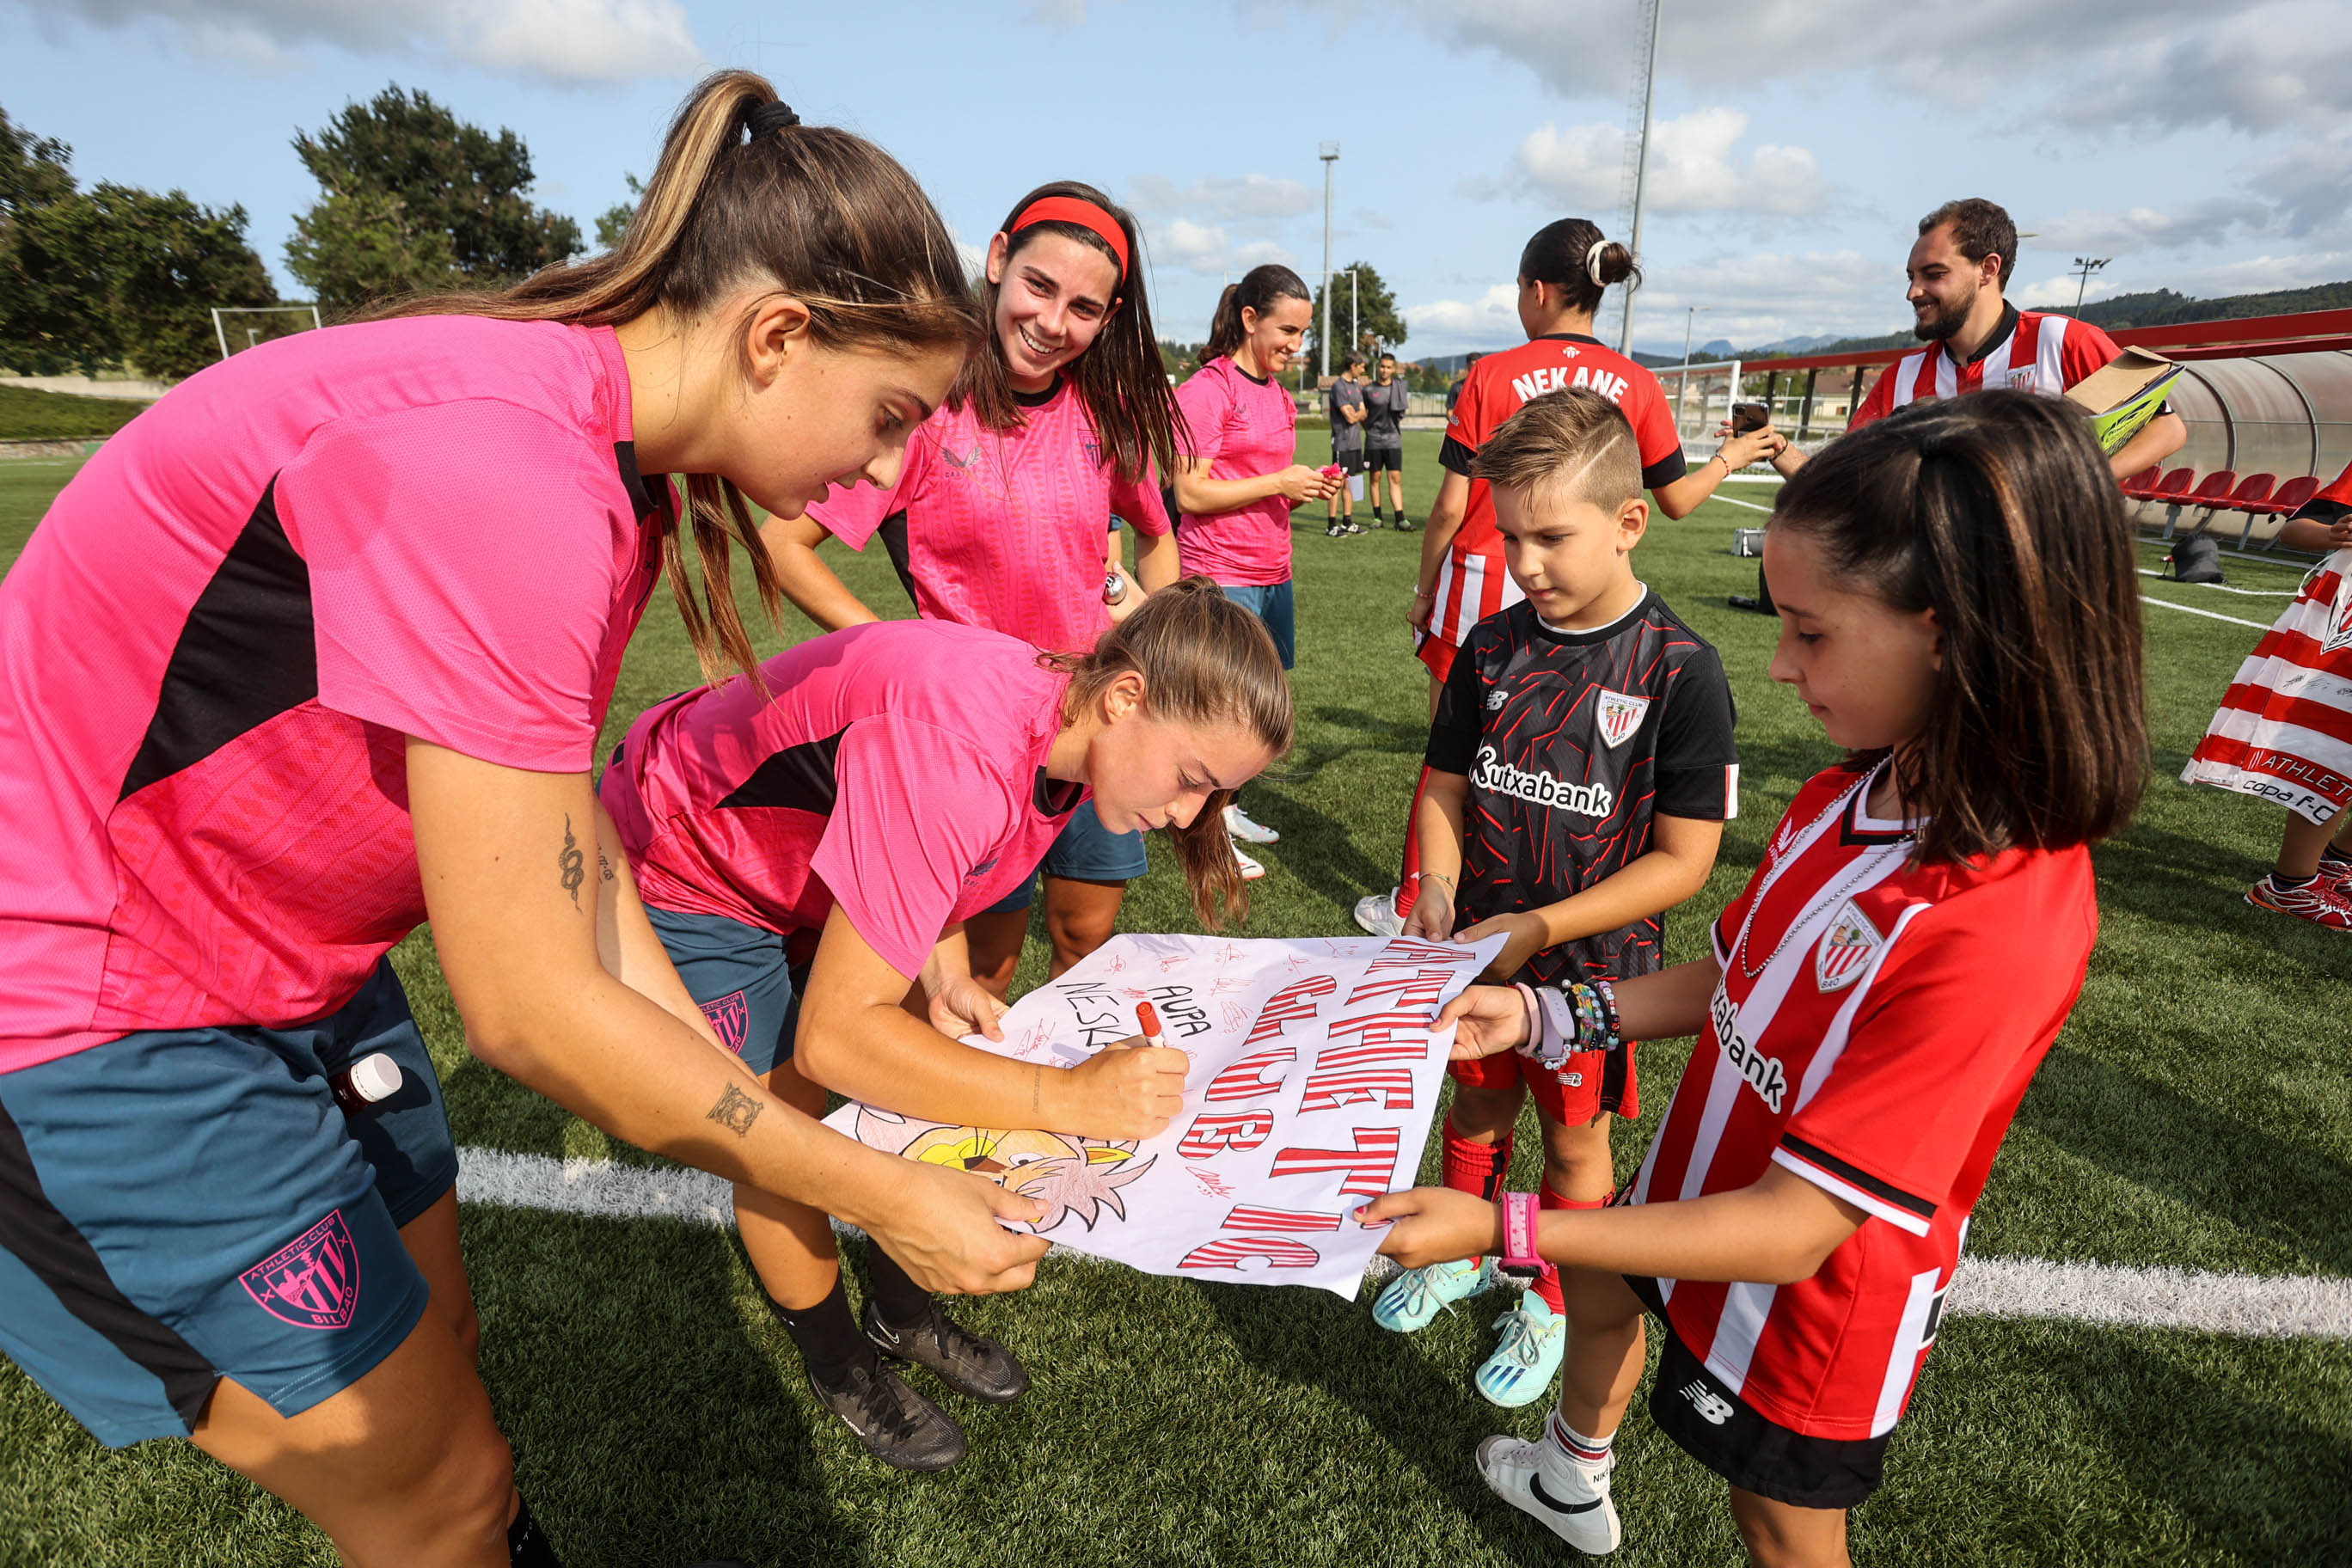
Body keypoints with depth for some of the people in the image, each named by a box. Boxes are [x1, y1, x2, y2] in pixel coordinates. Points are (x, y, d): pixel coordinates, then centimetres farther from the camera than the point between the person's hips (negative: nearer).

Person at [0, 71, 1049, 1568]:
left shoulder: (608, 473, -1)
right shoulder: (500, 469, -30)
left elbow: (575, 858, 2)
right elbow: (530, 1008, -27)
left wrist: (749, 1109, 4)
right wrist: (882, 1197, -17)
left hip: (291, 974, 8)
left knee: (440, 1354, 21)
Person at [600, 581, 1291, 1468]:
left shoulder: (1071, 739, -15)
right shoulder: (962, 758, -42)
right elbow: (834, 1035, -40)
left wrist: (945, 978, -13)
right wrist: (1065, 1099, -39)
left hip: (803, 846, 7)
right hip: (684, 869, -7)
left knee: (922, 1078, 7)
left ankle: (903, 1318, 31)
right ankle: (840, 1369, 27)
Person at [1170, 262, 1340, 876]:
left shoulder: (1279, 394, 17)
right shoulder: (1207, 389, -10)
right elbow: (1190, 493, -15)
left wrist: (1309, 489, 6)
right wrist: (1279, 483, -16)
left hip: (1272, 572, 8)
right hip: (1220, 575, -8)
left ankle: (1223, 805, 26)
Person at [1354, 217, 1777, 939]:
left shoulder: (1490, 376, -7)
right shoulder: (1637, 385, 0)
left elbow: (1450, 507, -8)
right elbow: (1677, 499, 8)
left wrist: (1424, 590, 6)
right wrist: (1731, 458, 28)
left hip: (1480, 587, -2)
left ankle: (1412, 905, 21)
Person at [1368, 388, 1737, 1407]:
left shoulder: (1680, 670, -18)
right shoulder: (1492, 646, -5)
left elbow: (1683, 859, -17)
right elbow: (1446, 782, 3)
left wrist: (1539, 927, -23)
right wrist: (1439, 883, -15)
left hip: (1593, 963, -4)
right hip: (1479, 949, 4)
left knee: (1574, 1139, 17)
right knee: (1477, 1104, 23)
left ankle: (1554, 1301, 42)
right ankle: (1463, 1254, 49)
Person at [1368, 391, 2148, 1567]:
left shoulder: (1998, 929, -37)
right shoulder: (1853, 795, -12)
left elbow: (1791, 1230, -35)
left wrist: (1502, 1231, -33)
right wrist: (1543, 1016, -6)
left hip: (1812, 1296, -7)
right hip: (1707, 1186, 8)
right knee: (1597, 1285, 32)